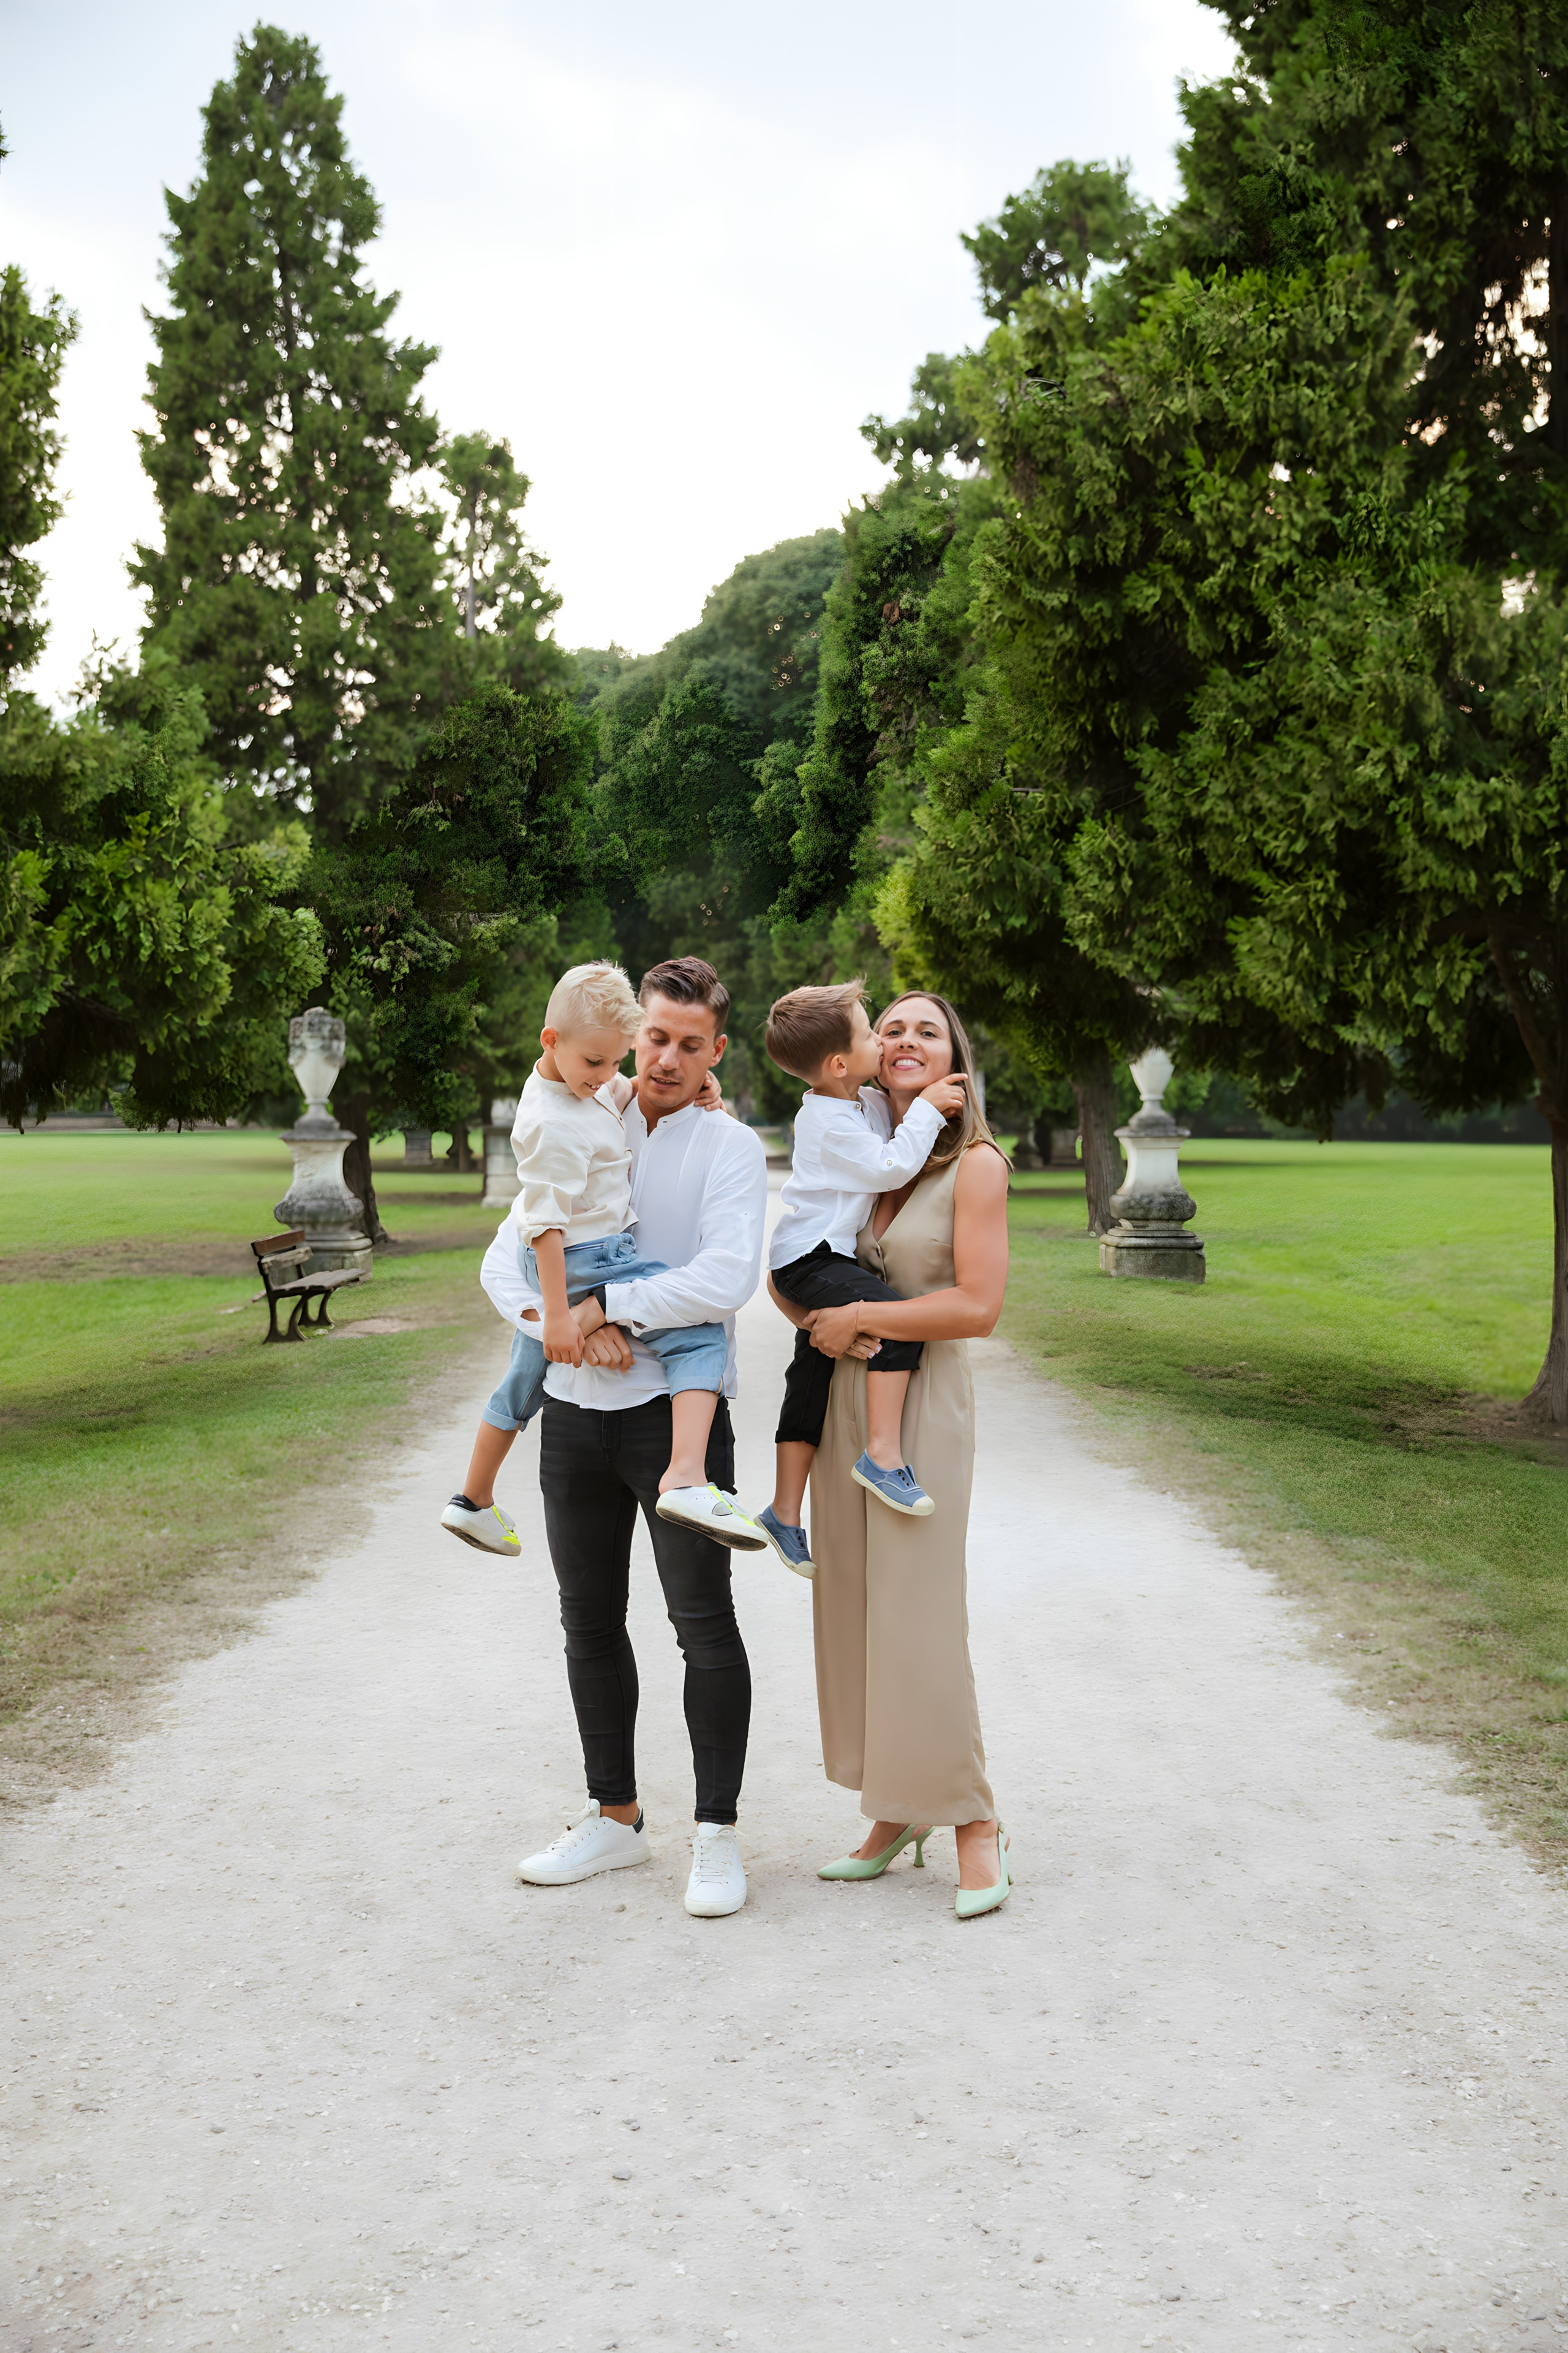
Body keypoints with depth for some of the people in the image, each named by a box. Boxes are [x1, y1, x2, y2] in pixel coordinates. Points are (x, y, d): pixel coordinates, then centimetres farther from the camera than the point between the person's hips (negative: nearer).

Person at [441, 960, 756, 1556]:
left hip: (544, 1264, 11)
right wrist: (558, 1314, -26)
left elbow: (623, 1093, 24)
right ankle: (686, 1480, -33)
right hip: (585, 1261, -11)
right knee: (700, 1334, -17)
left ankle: (474, 1502, 42)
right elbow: (546, 1221, -25)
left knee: (524, 1381, 25)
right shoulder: (554, 1126, -24)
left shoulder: (584, 1084, 4)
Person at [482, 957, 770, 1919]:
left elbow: (726, 1279, -20)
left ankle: (718, 1835, 9)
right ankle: (614, 1817, 27)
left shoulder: (730, 1149, -5)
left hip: (676, 1410, -5)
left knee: (705, 1626, -2)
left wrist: (608, 1306, -15)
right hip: (576, 1412, 5)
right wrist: (568, 1329, -14)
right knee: (591, 1624, 13)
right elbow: (505, 1263, 4)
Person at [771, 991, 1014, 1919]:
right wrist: (818, 1319, -7)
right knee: (852, 1608, 8)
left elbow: (978, 1305, -15)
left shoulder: (975, 1165, -8)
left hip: (923, 1400, -6)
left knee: (919, 1617, -7)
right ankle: (895, 1814, 21)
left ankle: (976, 1824, 7)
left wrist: (861, 1317, -12)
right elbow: (788, 1272, 14)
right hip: (843, 1398, 6)